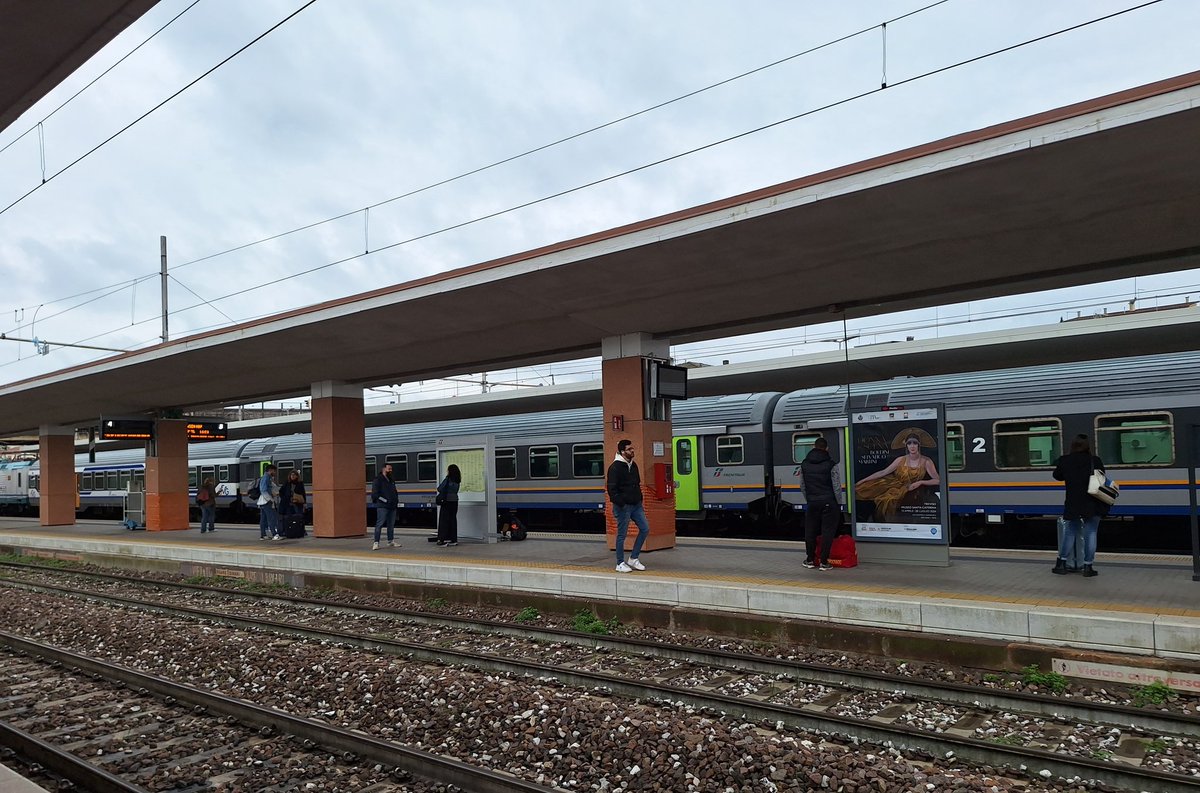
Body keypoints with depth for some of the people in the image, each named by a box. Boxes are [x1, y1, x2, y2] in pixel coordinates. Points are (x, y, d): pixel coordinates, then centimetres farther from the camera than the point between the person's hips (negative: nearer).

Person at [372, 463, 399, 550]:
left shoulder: (391, 480, 20)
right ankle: (376, 543, -12)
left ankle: (391, 541, 22)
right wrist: (385, 500, -18)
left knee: (391, 524, 13)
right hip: (382, 506, -8)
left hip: (392, 506, 8)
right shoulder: (378, 480, -5)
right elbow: (375, 493, -13)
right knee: (379, 524, -11)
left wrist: (396, 500, 11)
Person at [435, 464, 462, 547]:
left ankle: (444, 540, -3)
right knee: (453, 520, 11)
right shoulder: (457, 481, 5)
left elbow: (440, 489, -13)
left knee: (444, 521, 0)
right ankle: (453, 539, 13)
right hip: (455, 501, 6)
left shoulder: (448, 479, -14)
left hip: (447, 502, -6)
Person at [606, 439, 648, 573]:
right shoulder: (615, 467, -13)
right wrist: (621, 503, -20)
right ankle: (620, 564, 11)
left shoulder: (633, 465, 13)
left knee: (645, 529, 4)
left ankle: (634, 558, 16)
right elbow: (612, 489, -16)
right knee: (622, 535, 0)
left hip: (636, 505, 8)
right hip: (623, 507, -8)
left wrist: (640, 501, 15)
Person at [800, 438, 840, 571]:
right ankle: (824, 562, 0)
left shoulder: (804, 464, 6)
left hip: (812, 503, 3)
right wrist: (838, 504, 6)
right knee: (827, 531, 1)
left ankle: (810, 560, 19)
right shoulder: (830, 464, -5)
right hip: (828, 502, -3)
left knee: (810, 530, 12)